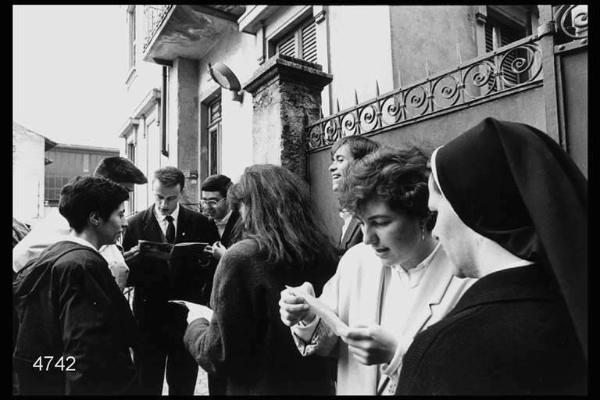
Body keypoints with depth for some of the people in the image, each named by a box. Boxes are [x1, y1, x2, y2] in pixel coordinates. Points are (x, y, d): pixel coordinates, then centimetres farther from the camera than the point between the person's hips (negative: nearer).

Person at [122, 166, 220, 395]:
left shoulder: (201, 225, -3)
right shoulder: (136, 224, -4)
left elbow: (214, 272, 0)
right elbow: (127, 276, -1)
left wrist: (206, 263, -21)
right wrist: (132, 261, -22)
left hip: (187, 319, 1)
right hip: (149, 319, 0)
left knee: (184, 388, 17)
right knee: (146, 387, 13)